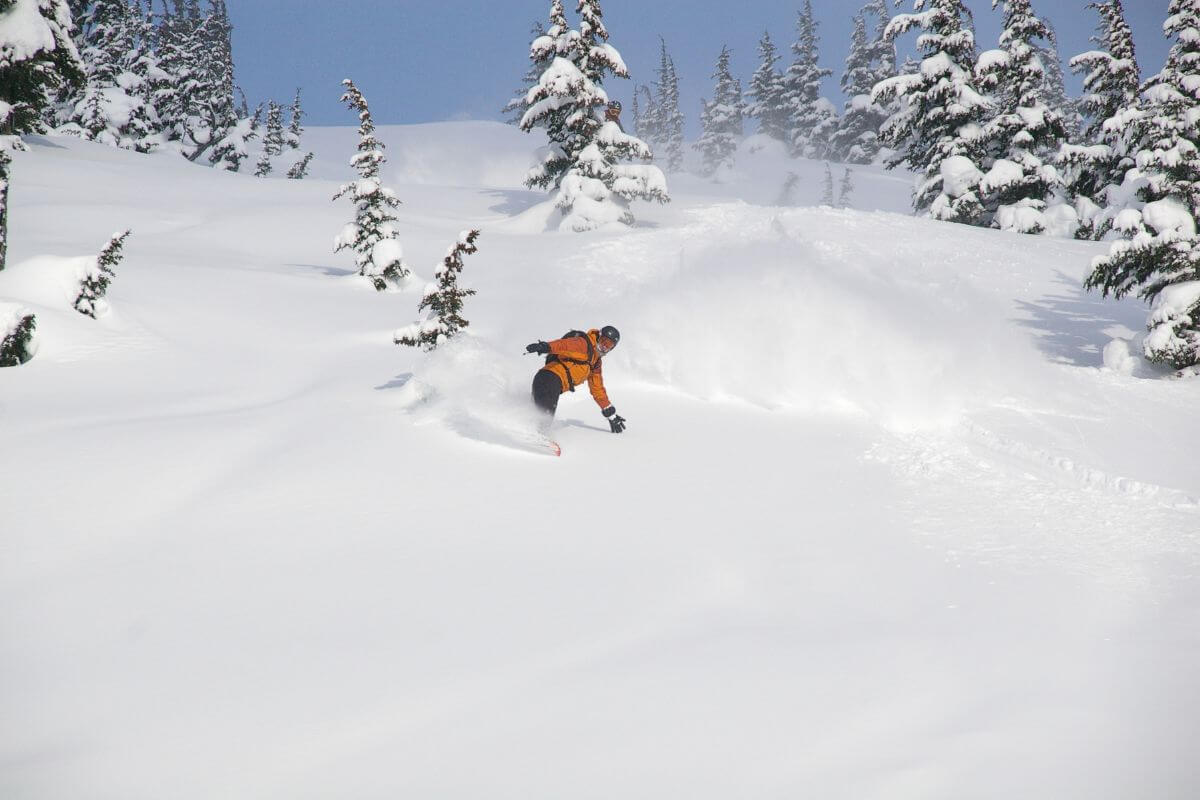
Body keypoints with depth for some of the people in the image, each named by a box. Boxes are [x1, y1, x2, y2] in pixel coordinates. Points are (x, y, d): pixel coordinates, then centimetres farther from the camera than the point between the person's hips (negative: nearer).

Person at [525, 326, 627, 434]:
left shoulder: (596, 361, 27)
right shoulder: (583, 344, -1)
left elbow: (598, 389, 34)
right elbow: (564, 345, -21)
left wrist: (611, 415, 33)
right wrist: (546, 346, -43)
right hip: (550, 378, -9)